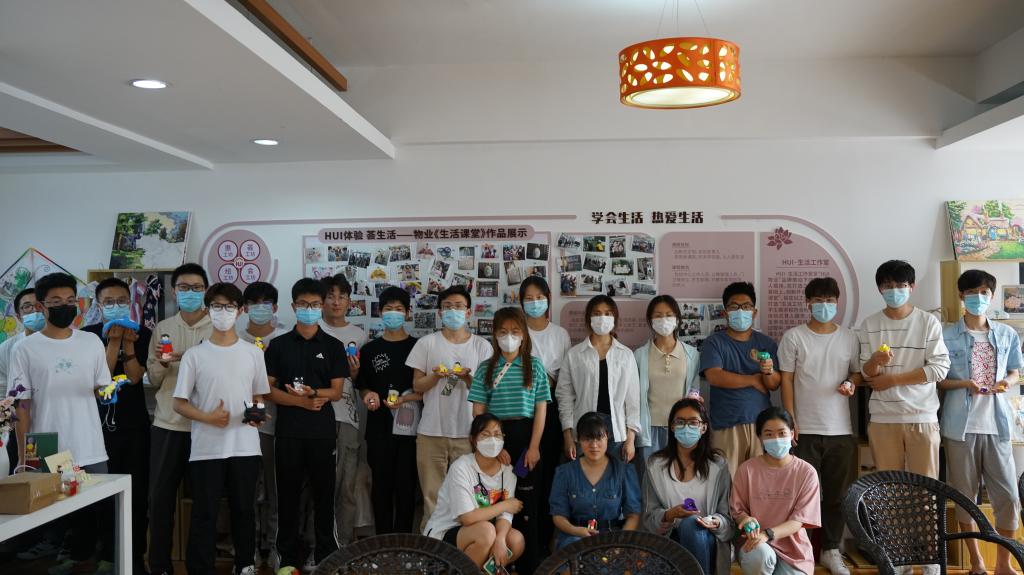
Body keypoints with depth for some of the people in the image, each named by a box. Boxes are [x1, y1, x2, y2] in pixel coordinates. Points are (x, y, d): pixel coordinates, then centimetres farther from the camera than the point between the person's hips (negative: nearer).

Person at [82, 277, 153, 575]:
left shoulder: (142, 334, 3)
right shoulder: (88, 335, 2)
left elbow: (134, 377, -7)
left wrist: (128, 342, -15)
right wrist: (114, 340, -15)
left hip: (135, 426, 0)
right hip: (99, 425, 0)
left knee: (138, 492, 2)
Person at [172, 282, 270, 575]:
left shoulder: (253, 353, 7)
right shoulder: (194, 355, 0)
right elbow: (179, 403, 1)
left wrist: (258, 413, -9)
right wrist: (208, 417, -16)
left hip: (245, 447, 2)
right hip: (206, 448, -2)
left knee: (244, 509, 11)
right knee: (204, 513, 1)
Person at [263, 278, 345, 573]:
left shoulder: (333, 346, 4)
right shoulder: (278, 345, 5)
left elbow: (336, 392, -1)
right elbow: (268, 390, 0)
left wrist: (310, 392, -17)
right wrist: (301, 401, -13)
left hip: (322, 432, 0)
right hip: (288, 431, 1)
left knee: (323, 494, 5)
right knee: (288, 494, 6)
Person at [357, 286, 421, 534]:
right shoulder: (369, 349, 10)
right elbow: (362, 387, 15)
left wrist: (404, 399, -15)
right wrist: (369, 395, -7)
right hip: (379, 427, 2)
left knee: (406, 485, 1)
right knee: (381, 484, 7)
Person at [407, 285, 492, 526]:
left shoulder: (481, 346, 6)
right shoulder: (427, 343, 5)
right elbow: (417, 385, 6)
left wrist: (467, 377, -14)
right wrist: (436, 375, -14)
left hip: (468, 432, 0)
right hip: (432, 431, 0)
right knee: (432, 495, 5)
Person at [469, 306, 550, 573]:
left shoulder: (534, 366, 4)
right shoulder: (486, 368, 5)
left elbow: (541, 409, 1)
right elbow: (478, 411, 2)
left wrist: (534, 446, -6)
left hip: (525, 437, 0)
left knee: (526, 500, 3)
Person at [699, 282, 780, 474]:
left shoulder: (766, 343, 10)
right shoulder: (714, 342, 1)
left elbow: (774, 384, 3)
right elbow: (714, 377, -13)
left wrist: (769, 372, -20)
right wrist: (754, 380, -4)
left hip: (761, 423, 3)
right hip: (726, 426, -3)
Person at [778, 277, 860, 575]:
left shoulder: (849, 338, 7)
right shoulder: (793, 337, -1)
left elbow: (858, 372, 16)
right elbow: (786, 380, -2)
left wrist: (852, 383, -9)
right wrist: (790, 420, -8)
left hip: (841, 430, 3)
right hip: (805, 429, -3)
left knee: (837, 494, 9)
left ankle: (831, 550, 23)